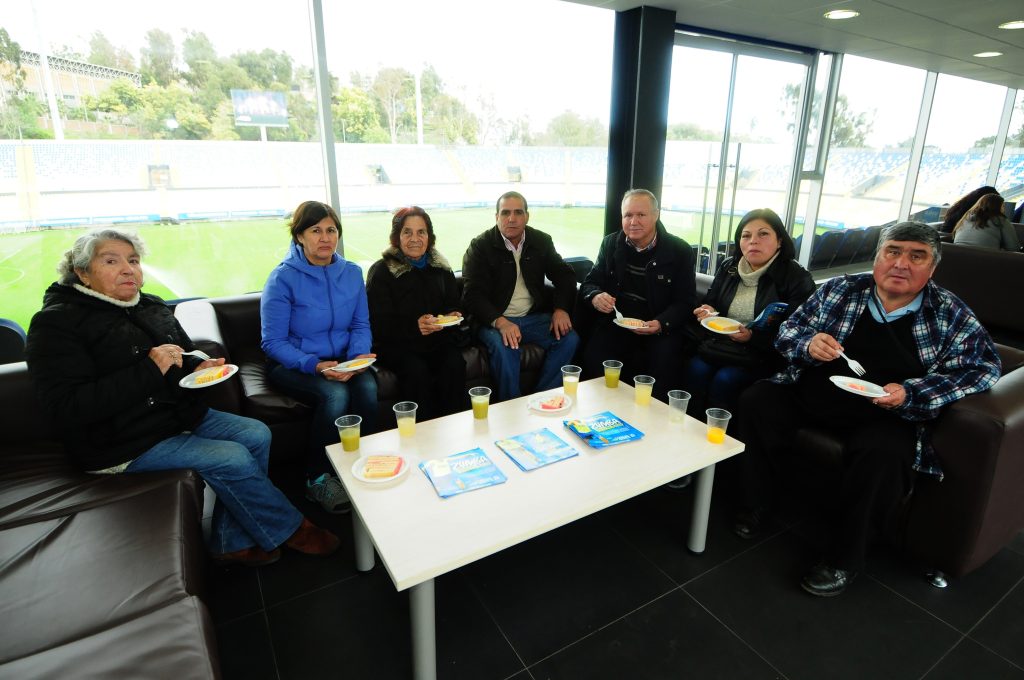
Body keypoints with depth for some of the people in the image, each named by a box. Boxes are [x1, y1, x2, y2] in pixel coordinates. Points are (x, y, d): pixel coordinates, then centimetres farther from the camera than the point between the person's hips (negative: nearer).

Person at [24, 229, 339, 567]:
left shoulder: (152, 307, 9)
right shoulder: (55, 324, -13)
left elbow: (186, 359, 22)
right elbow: (69, 407, -23)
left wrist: (199, 369, -3)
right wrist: (150, 369, -29)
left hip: (182, 415, 8)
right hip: (125, 443, -8)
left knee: (256, 435, -9)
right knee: (231, 457, -22)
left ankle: (232, 542, -2)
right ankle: (288, 530, 0)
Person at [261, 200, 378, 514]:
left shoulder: (352, 273, 3)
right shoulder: (283, 277, -11)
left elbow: (361, 324, 7)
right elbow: (273, 342, -11)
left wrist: (358, 355, -14)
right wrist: (314, 365, -25)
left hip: (340, 361, 4)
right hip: (291, 365, -4)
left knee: (368, 388, -28)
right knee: (335, 394, -32)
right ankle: (317, 479, -9)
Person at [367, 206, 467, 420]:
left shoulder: (440, 267, 15)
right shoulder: (382, 271, 0)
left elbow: (454, 306, 19)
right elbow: (379, 323, -8)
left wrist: (453, 317, -7)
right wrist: (414, 326, -25)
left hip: (438, 339, 4)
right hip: (396, 344, -3)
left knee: (455, 364, -27)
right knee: (416, 370, -32)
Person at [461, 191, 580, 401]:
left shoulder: (542, 241, 9)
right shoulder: (480, 247, -4)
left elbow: (565, 275, 11)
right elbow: (473, 295, -12)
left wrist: (561, 308, -9)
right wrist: (500, 322, -29)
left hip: (535, 317, 4)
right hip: (494, 320, -4)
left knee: (570, 339, -18)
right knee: (504, 347, -34)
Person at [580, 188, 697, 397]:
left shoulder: (680, 251, 1)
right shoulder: (610, 244, 9)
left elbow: (685, 302, -1)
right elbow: (589, 282, 11)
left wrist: (661, 324, -21)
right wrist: (595, 297, -15)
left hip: (662, 328, -1)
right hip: (616, 323, 2)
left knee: (663, 364, -30)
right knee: (593, 357, -26)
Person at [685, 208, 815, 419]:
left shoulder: (797, 279, -4)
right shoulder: (728, 268, 12)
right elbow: (710, 302, 23)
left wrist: (752, 337, -22)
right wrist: (707, 312, -1)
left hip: (761, 356, -4)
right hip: (717, 345, 4)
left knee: (724, 381, -29)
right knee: (695, 370, -25)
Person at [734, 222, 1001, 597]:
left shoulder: (951, 315, 3)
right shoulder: (840, 289, 5)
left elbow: (983, 366, -5)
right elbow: (787, 332, 7)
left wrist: (910, 394, -21)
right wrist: (808, 345, -18)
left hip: (886, 414, -2)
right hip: (813, 394, 3)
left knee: (883, 453, -33)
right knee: (756, 400, -18)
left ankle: (843, 560, -11)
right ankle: (755, 507, -2)